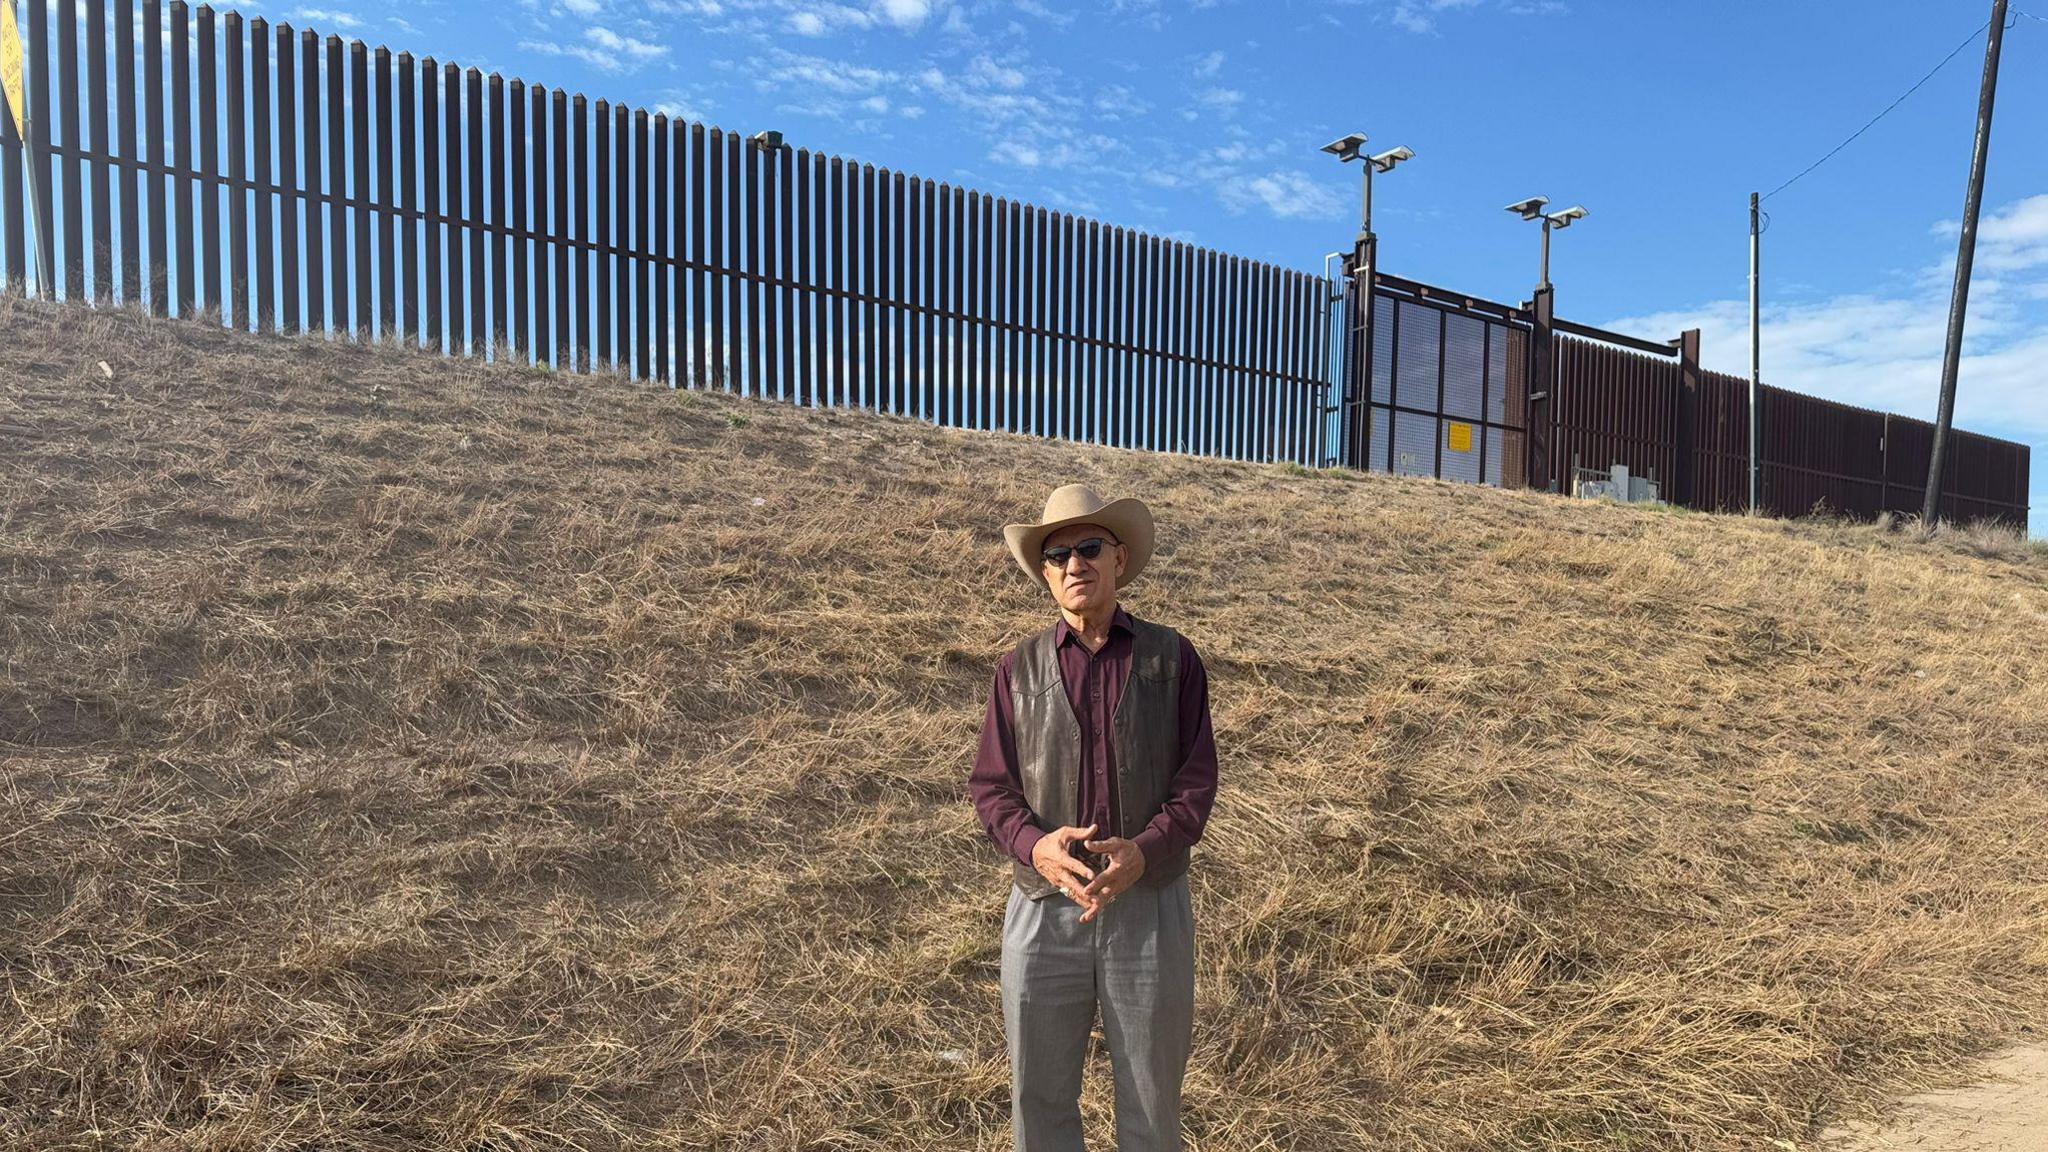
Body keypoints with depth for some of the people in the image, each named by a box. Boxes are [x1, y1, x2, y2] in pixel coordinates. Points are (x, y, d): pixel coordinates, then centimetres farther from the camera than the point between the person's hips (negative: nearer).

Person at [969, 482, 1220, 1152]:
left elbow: (1197, 779, -3)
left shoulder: (1171, 659, 1)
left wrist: (1142, 852, -20)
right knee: (1040, 1094, 13)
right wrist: (1035, 845, -19)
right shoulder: (1019, 669, 3)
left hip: (1150, 908, 0)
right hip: (1044, 910, 1)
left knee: (1152, 1097, 14)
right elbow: (991, 787, 1)